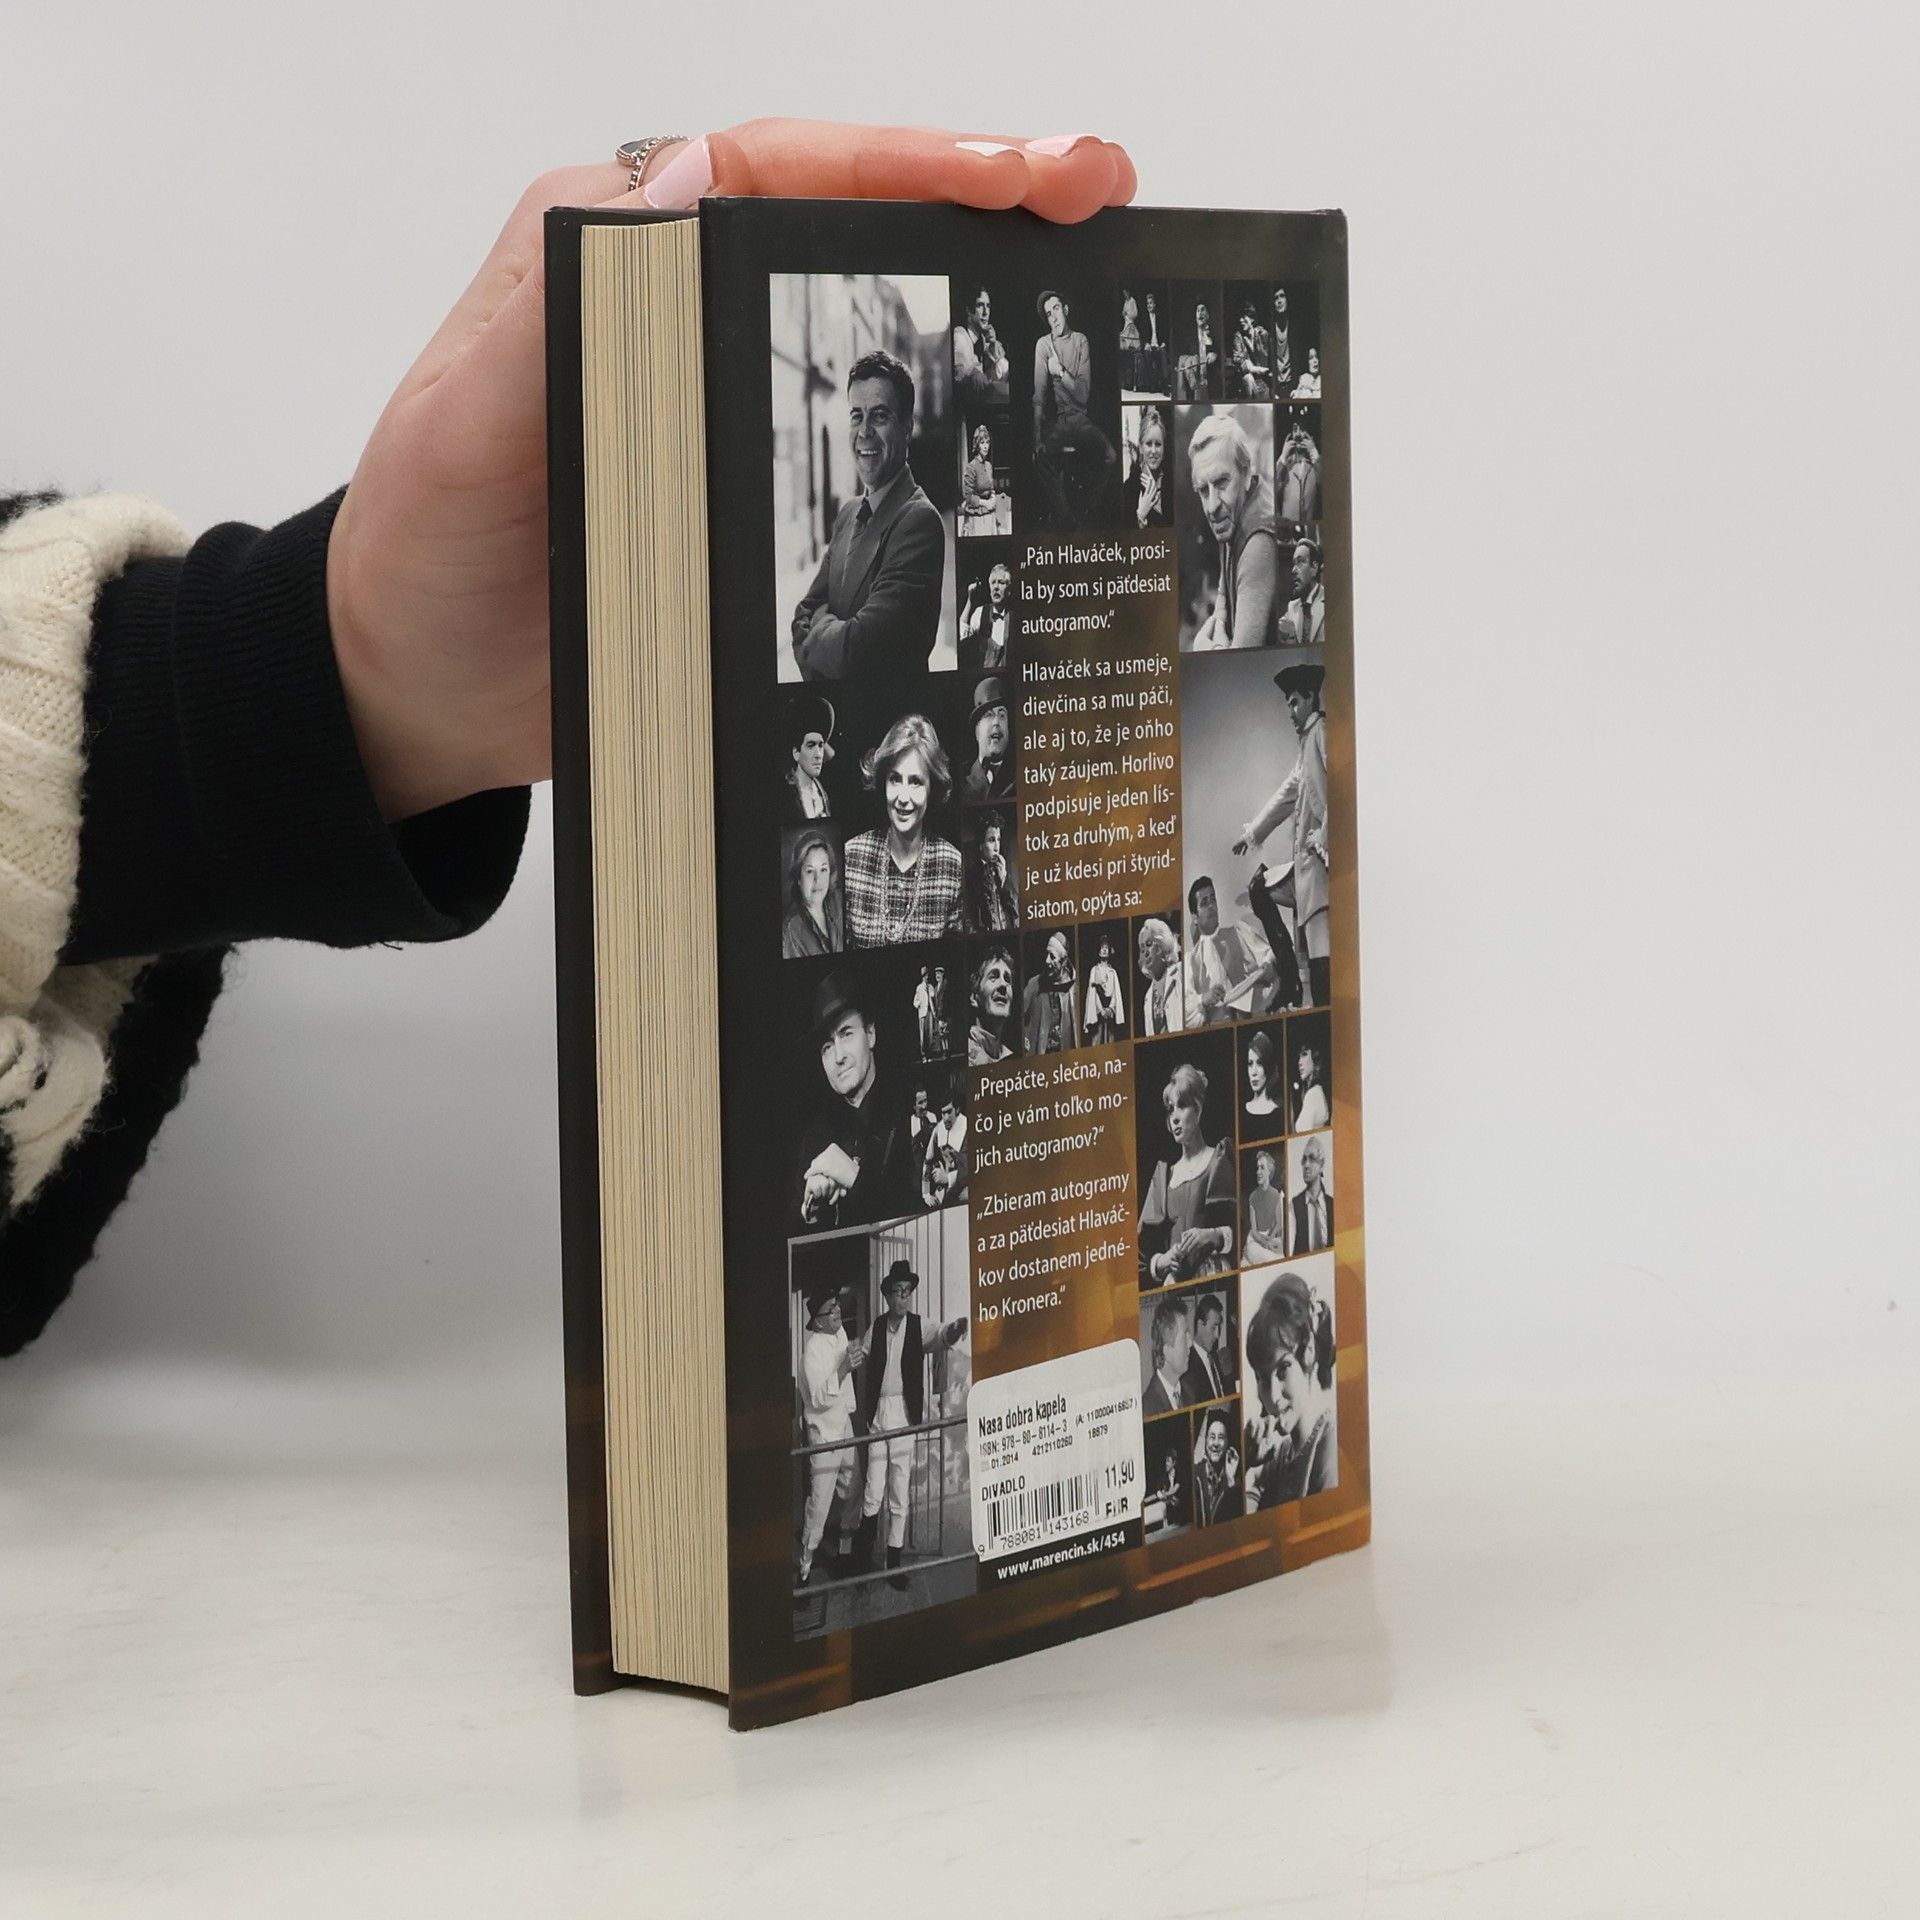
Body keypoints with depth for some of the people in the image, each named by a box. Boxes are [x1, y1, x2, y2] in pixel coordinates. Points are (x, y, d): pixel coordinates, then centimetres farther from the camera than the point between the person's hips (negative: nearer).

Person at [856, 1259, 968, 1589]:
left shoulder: (918, 1328, 0)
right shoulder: (874, 1330, 4)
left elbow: (939, 1337, -21)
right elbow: (864, 1374, 9)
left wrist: (954, 1329, -43)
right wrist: (864, 1417, 5)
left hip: (905, 1417, 0)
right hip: (877, 1416, 0)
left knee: (900, 1495, 4)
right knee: (873, 1493, -1)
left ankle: (894, 1563, 13)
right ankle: (862, 1553, 17)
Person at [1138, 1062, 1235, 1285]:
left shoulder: (1218, 1161, 9)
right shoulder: (1163, 1174, 20)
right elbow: (1145, 1250, 16)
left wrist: (1214, 1236, -16)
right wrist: (1162, 1261, -3)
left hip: (1212, 1275, -3)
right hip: (1173, 1281, 3)